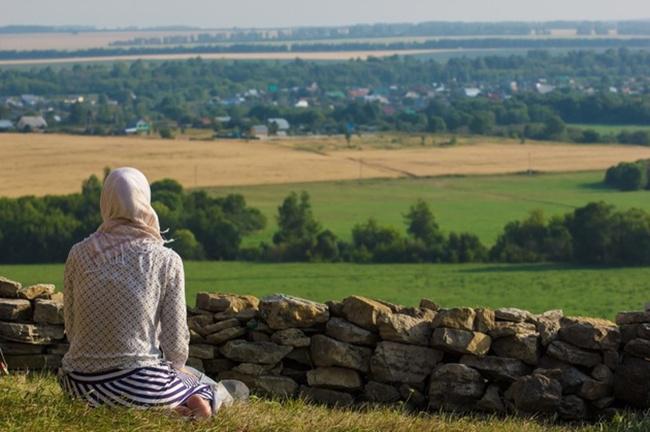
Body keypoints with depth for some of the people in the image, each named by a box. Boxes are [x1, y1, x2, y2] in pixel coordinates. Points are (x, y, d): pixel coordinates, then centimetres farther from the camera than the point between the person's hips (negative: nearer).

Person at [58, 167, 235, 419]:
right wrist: (176, 368, 19)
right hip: (139, 385, -2)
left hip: (80, 385, 3)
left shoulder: (79, 254, 1)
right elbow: (176, 341, -3)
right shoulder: (166, 260, -6)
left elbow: (71, 327, 8)